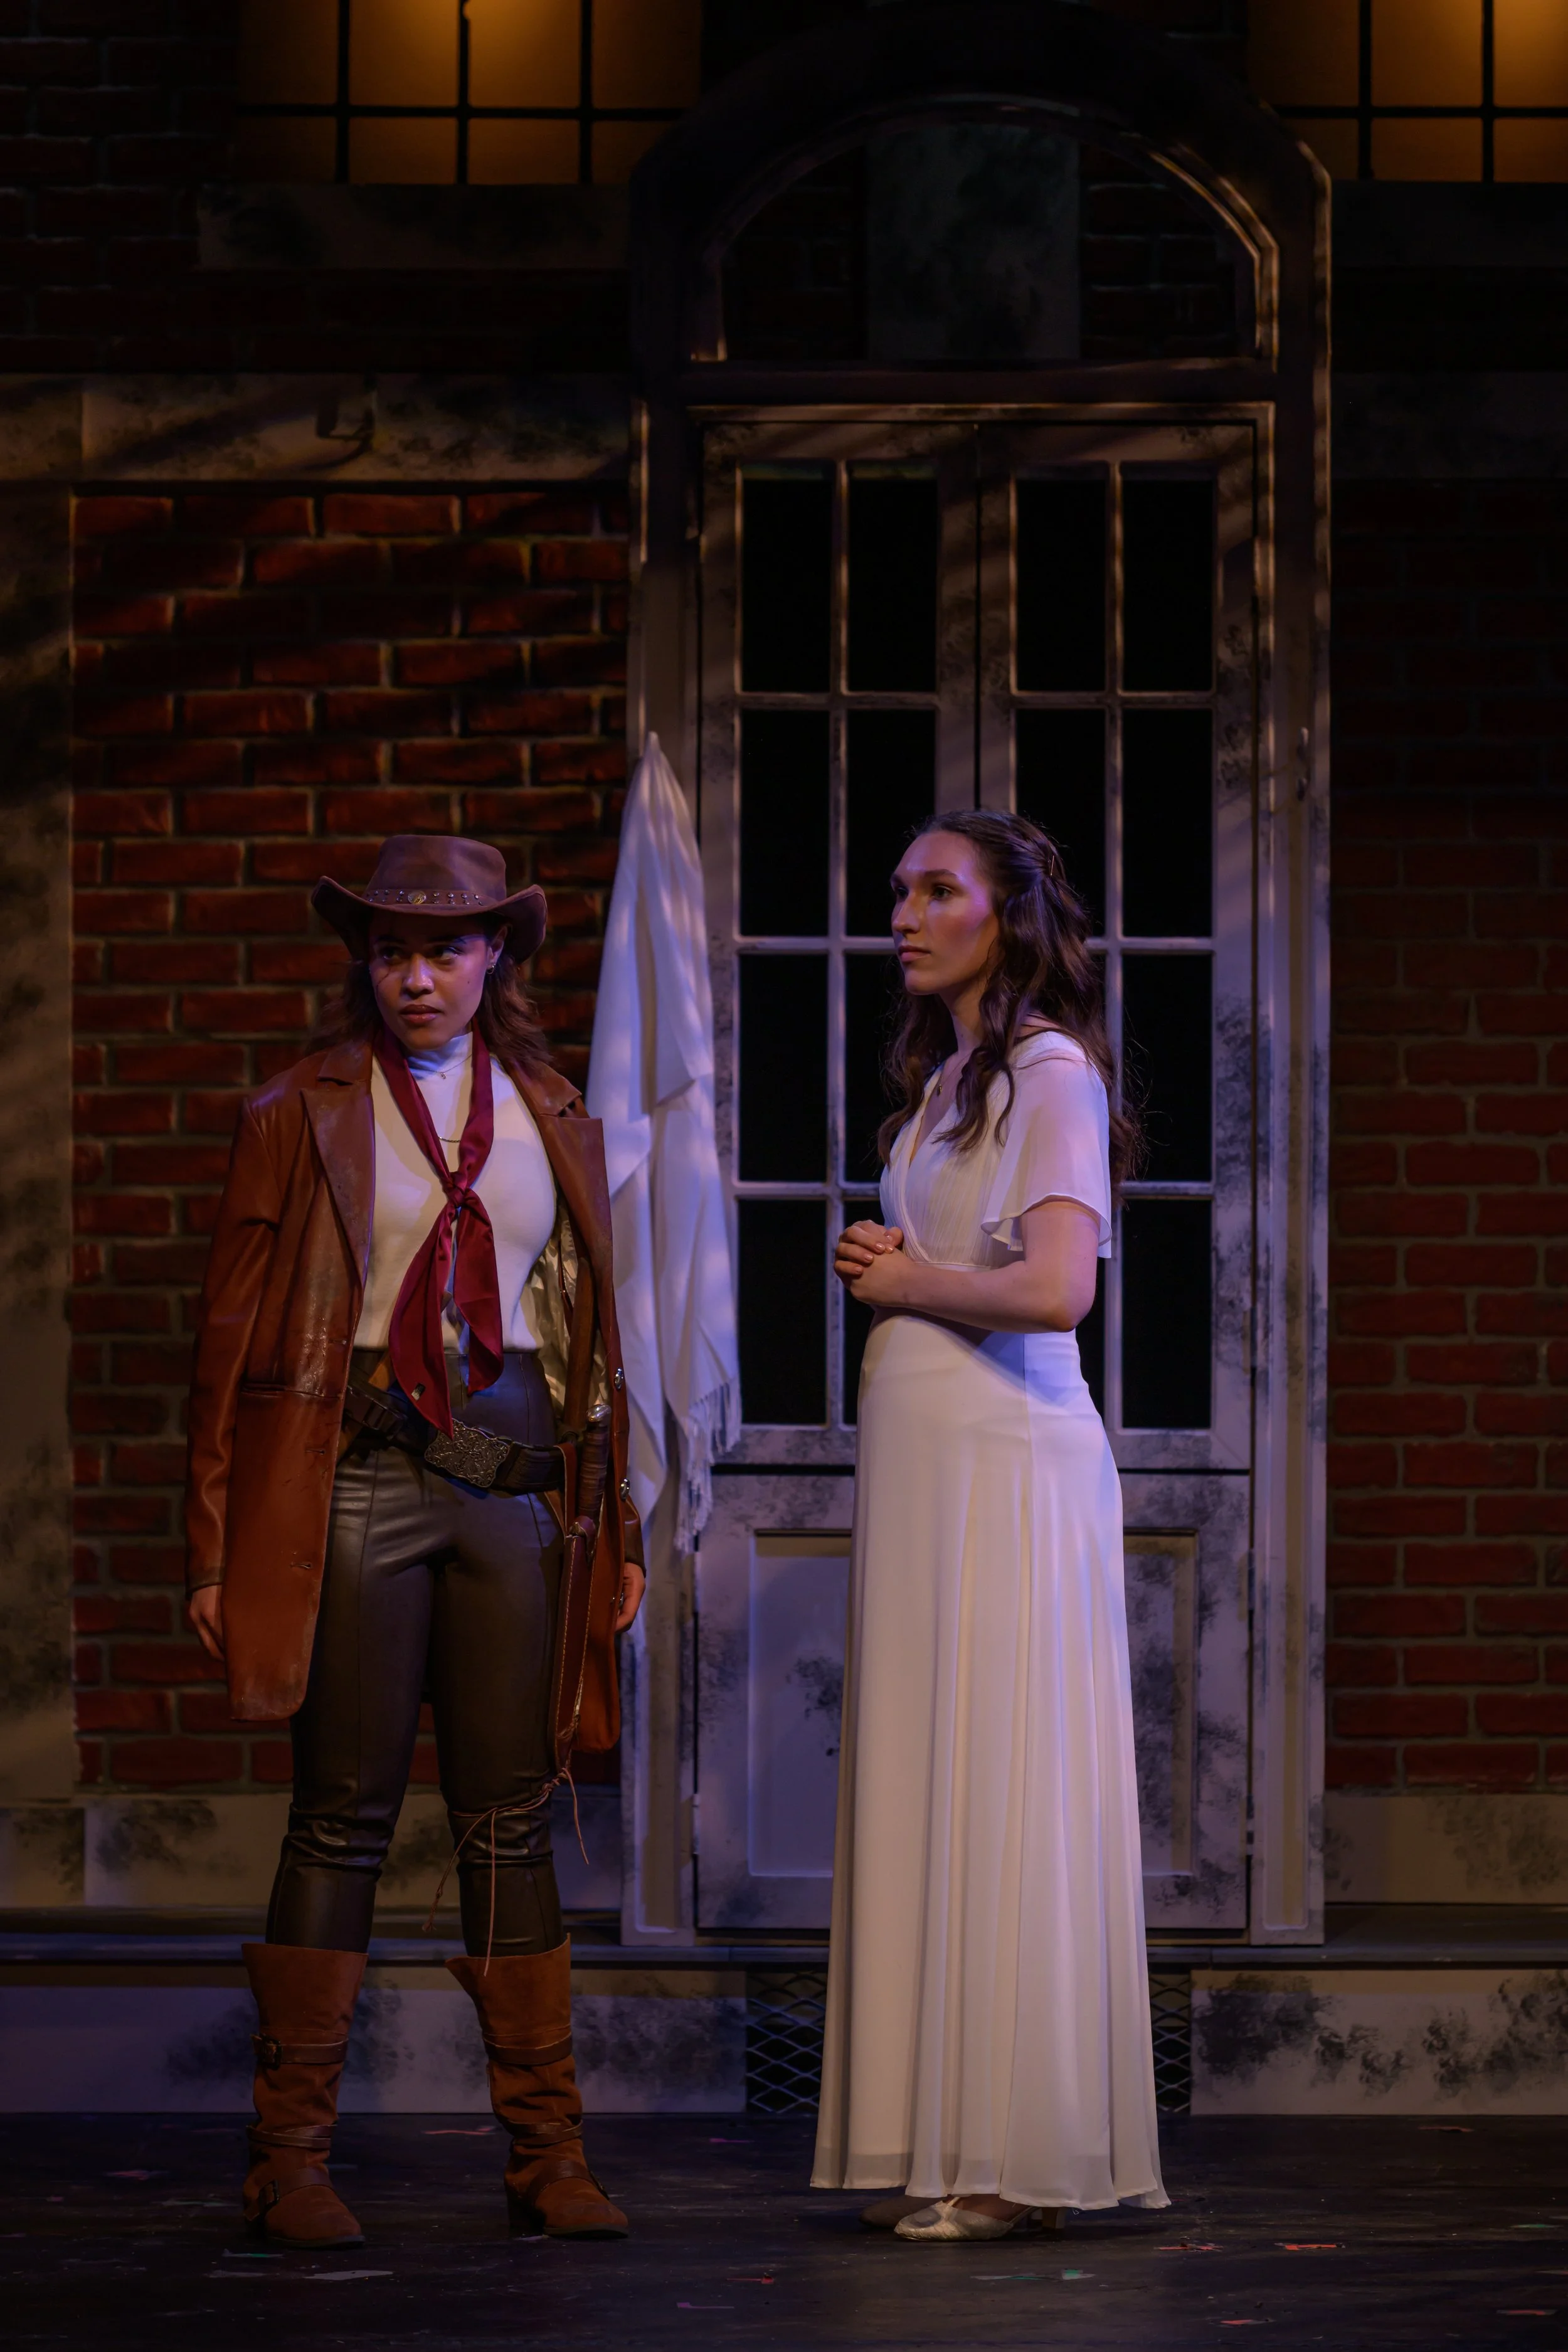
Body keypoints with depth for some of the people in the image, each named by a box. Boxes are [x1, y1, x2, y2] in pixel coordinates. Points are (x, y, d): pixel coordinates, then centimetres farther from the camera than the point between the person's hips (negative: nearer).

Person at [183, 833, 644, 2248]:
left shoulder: (553, 1122, 14)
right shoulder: (301, 1118, 4)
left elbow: (596, 1335, 17)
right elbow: (233, 1336, 2)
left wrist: (617, 1524, 12)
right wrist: (218, 1545, -3)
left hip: (517, 1481, 3)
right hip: (358, 1479, -3)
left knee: (512, 1818, 4)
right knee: (344, 1817, -2)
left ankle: (549, 2155, 8)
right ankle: (294, 2159, 3)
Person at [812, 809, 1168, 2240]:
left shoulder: (1050, 1073, -10)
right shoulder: (942, 1079, 19)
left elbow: (1055, 1289, -22)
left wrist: (910, 1281, -7)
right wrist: (881, 1268, 8)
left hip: (1007, 1463, -9)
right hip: (918, 1455, 9)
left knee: (1001, 1793, -7)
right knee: (930, 1794, 8)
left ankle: (1022, 2164, -2)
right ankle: (948, 2145, 11)